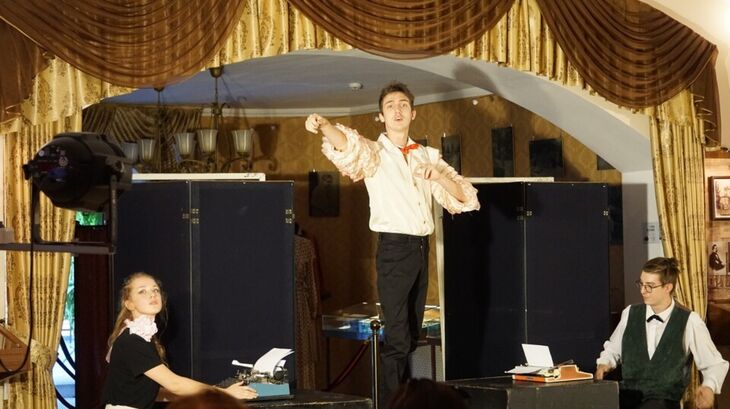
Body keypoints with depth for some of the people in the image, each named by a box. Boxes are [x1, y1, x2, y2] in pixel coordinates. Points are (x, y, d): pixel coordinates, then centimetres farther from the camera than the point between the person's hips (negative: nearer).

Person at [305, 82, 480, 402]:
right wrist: (323, 125, -44)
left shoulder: (428, 156, 15)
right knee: (398, 338, -10)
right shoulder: (375, 153, 0)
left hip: (421, 247, 6)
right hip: (394, 247, -6)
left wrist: (439, 177, -9)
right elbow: (348, 145, -23)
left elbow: (464, 198, 10)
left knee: (412, 336, 12)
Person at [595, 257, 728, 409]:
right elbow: (613, 348, 25)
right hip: (627, 395, 3)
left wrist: (709, 387, -17)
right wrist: (604, 363, 4)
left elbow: (715, 364, 3)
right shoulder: (630, 314, 9)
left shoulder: (689, 322, -2)